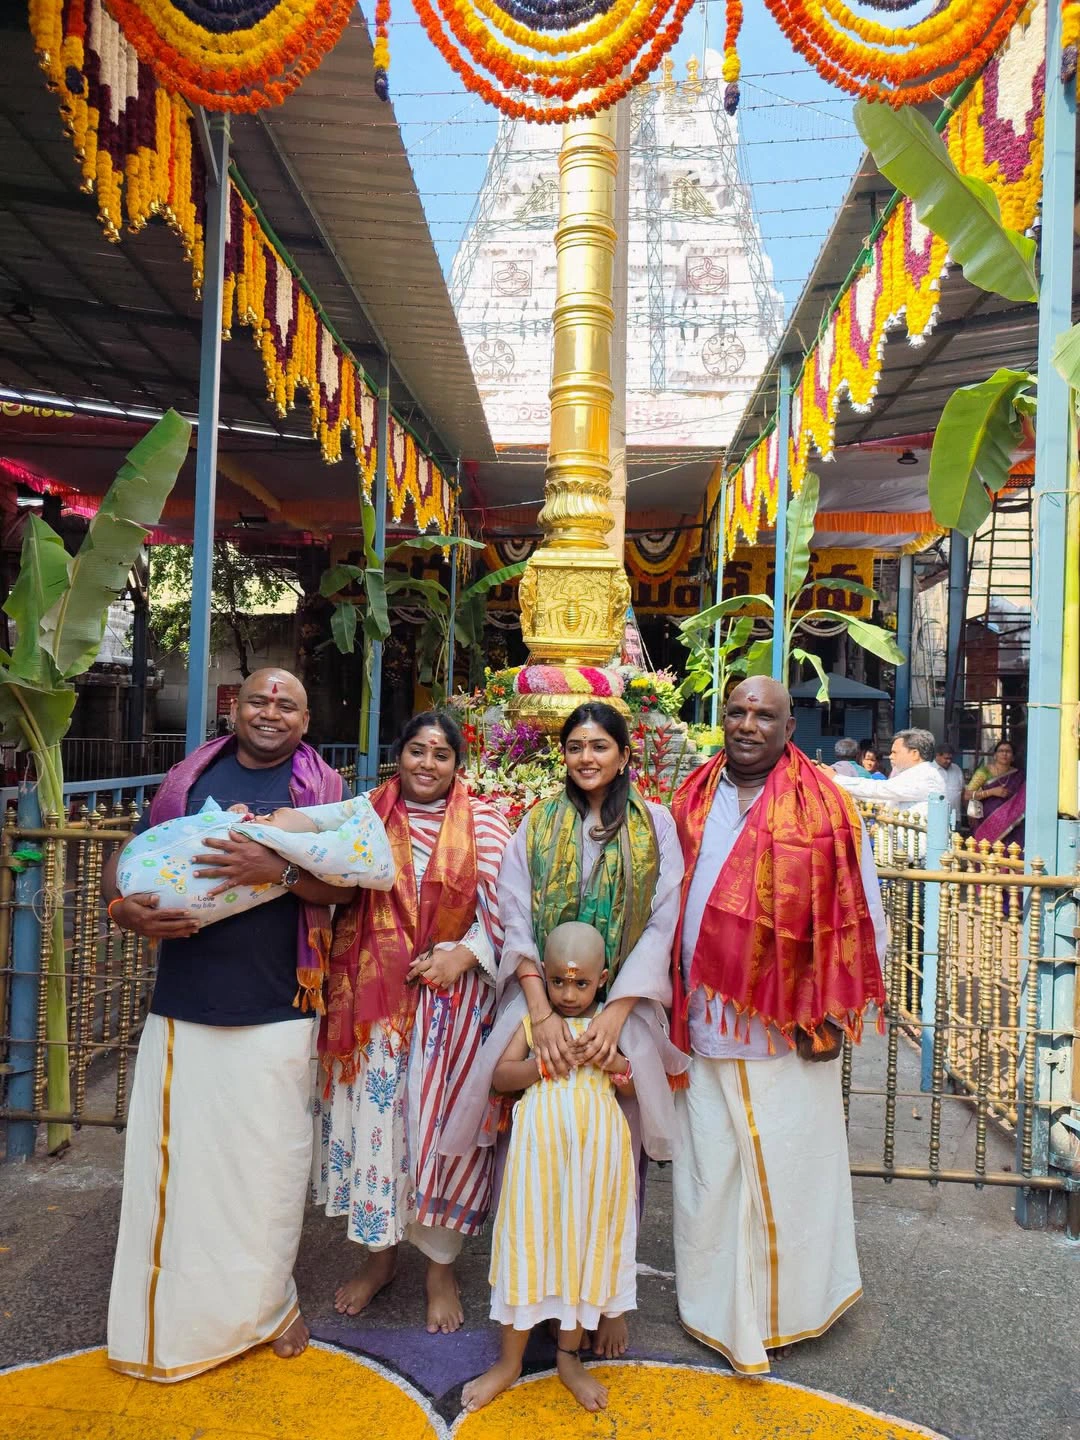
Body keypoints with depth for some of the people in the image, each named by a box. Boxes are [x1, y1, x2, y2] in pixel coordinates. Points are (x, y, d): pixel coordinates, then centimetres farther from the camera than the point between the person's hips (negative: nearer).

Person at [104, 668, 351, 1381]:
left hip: (277, 1010, -2)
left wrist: (278, 868, -23)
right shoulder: (190, 777, 9)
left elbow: (345, 880, -6)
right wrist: (128, 908, -9)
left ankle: (268, 1300, 32)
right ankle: (171, 1317, 30)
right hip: (181, 1007, 2)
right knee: (170, 1157, 8)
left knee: (270, 1160, 8)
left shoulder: (322, 785, 3)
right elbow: (126, 858, 11)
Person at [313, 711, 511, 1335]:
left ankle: (442, 1264, 27)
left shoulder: (484, 825, -1)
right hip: (375, 996, 2)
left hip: (454, 997, -2)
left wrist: (462, 955, -16)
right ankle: (380, 1252, 32)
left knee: (443, 1120, 6)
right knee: (374, 1116, 9)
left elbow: (502, 909, -3)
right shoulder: (367, 816, 5)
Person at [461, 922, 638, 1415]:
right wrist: (549, 1062, -16)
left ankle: (569, 1355, 31)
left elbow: (634, 1087, 8)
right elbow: (501, 1077, -3)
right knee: (529, 1240, 6)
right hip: (542, 1143, -1)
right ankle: (510, 1359, 25)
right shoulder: (533, 1022, 3)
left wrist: (616, 1064, -13)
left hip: (598, 1145, 1)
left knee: (585, 1240, 11)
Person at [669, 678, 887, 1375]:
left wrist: (833, 1014, -5)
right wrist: (676, 999, 7)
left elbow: (861, 918, -3)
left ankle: (787, 1306, 34)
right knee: (707, 1172, 13)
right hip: (704, 1026, 3)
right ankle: (716, 1309, 33)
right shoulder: (692, 801, 5)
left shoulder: (825, 807, -6)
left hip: (786, 1029, -3)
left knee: (788, 1170, 11)